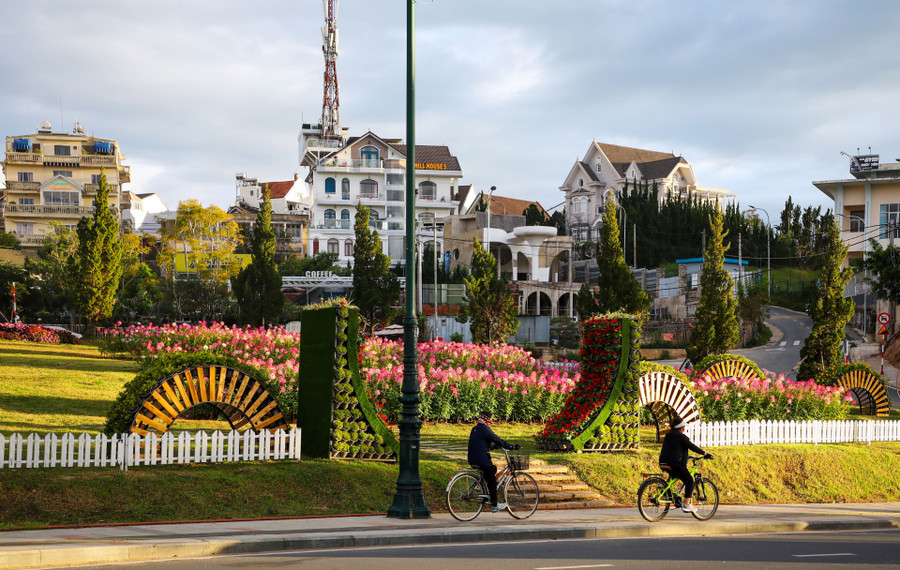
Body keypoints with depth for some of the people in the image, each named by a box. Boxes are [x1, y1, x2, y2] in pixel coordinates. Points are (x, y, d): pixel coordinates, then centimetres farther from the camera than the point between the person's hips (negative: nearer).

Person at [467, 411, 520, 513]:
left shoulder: (474, 429, 15)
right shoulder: (486, 430, -12)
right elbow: (499, 441, -10)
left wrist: (495, 446, 30)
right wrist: (512, 447, -2)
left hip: (472, 460, 9)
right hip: (482, 460, -9)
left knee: (493, 469, 27)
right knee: (492, 482, 1)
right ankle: (494, 506, 3)